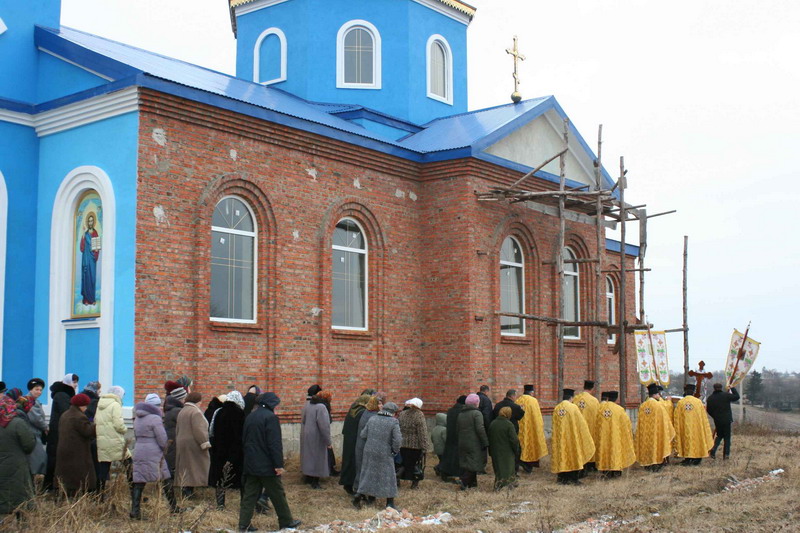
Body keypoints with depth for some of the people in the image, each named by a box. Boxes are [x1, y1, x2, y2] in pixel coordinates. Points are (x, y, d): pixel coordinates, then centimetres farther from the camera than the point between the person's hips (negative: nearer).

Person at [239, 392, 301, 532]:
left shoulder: (250, 417, 11)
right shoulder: (270, 417, -14)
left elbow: (244, 440, 18)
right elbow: (275, 444, -19)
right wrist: (279, 465, -17)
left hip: (250, 464, 7)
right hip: (266, 465, -7)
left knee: (249, 494, 9)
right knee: (277, 494, 5)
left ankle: (244, 524, 5)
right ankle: (286, 522, 14)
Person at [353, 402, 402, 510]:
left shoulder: (372, 419, 2)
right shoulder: (394, 422, -12)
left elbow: (363, 435, 6)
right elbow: (397, 440, -17)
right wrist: (395, 451, -1)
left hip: (369, 452, 4)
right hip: (385, 454, -4)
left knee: (367, 474, 16)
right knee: (388, 476, 9)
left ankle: (359, 495, 12)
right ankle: (390, 502, 13)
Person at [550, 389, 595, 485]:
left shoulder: (556, 408, 3)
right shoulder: (573, 407, -10)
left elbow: (554, 425, 9)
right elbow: (581, 422, -5)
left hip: (560, 437, 4)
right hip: (572, 436, -4)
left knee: (561, 455, 9)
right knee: (573, 455, 3)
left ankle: (562, 478, 10)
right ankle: (574, 478, 2)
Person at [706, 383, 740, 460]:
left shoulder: (710, 398, 2)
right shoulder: (726, 395, -8)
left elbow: (708, 410, 9)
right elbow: (737, 397, 3)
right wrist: (733, 388, 15)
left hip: (717, 421, 3)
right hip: (727, 420, -3)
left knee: (719, 435, 19)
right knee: (727, 437, 7)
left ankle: (713, 450, 1)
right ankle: (726, 454, 5)